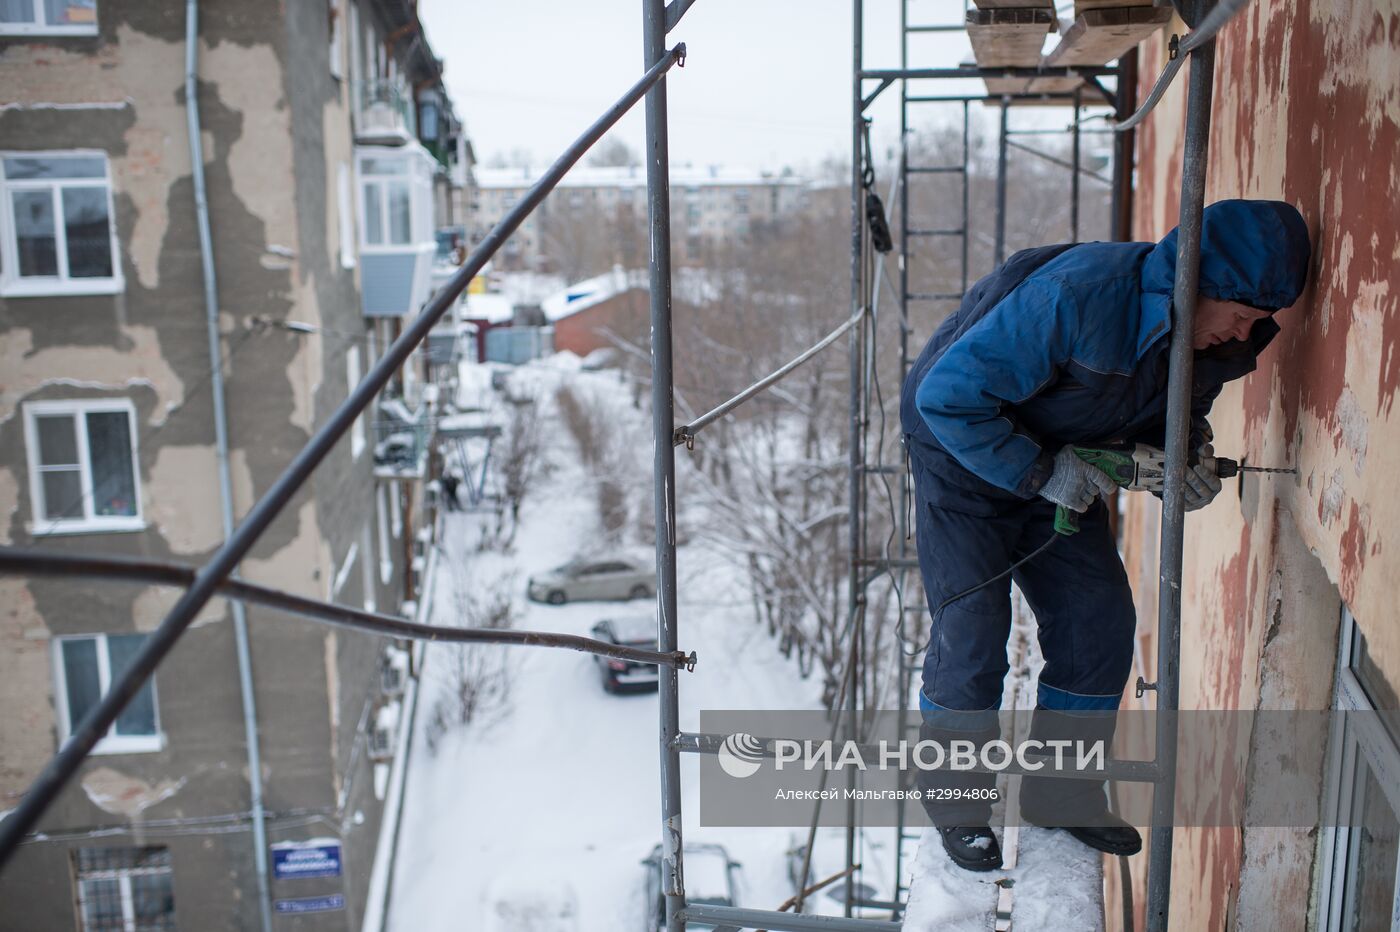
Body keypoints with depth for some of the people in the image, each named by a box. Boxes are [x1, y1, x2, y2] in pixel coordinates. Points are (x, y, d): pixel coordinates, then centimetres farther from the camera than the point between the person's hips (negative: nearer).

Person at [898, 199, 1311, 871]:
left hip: (1066, 473, 7)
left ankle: (1062, 793, 20)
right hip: (966, 457, -7)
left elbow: (1170, 412, 11)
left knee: (1100, 626, 2)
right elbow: (948, 394, -33)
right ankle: (955, 803, 11)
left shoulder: (1220, 339, -10)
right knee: (971, 633, -9)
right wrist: (1040, 471, -30)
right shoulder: (1076, 295, -35)